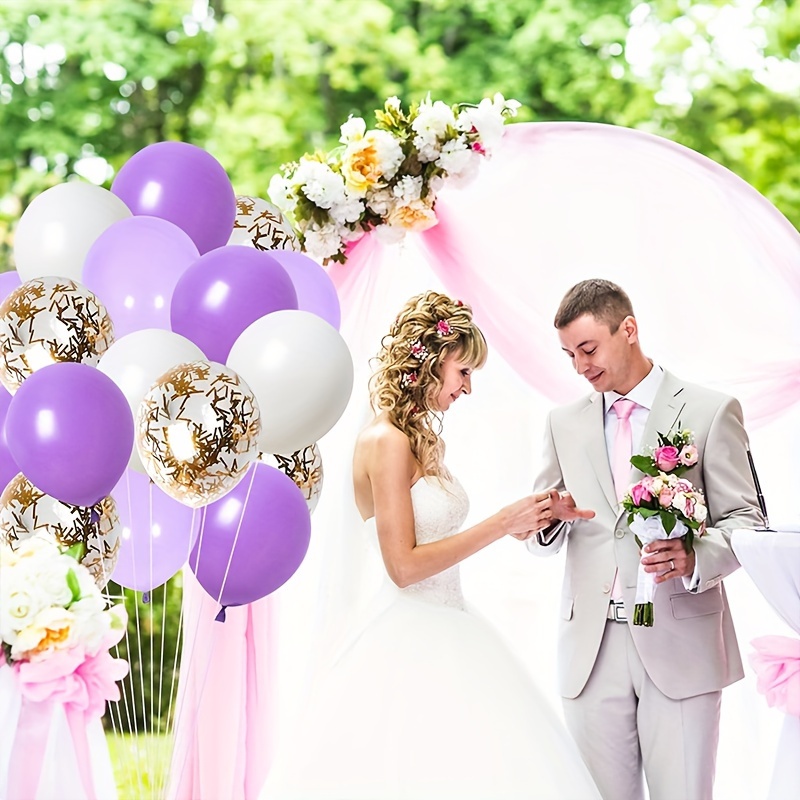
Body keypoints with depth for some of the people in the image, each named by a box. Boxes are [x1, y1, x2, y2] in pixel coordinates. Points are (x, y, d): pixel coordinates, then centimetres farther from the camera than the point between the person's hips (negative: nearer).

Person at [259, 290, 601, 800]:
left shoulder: (420, 437, 12)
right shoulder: (386, 441, -14)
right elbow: (405, 566, -18)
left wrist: (531, 518, 12)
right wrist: (502, 524, -15)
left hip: (446, 639, 9)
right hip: (413, 647, -9)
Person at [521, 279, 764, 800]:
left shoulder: (710, 412, 2)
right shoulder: (564, 425, 14)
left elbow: (745, 520, 1)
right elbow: (545, 539, 17)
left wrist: (694, 558, -20)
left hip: (680, 642, -3)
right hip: (592, 647, 3)